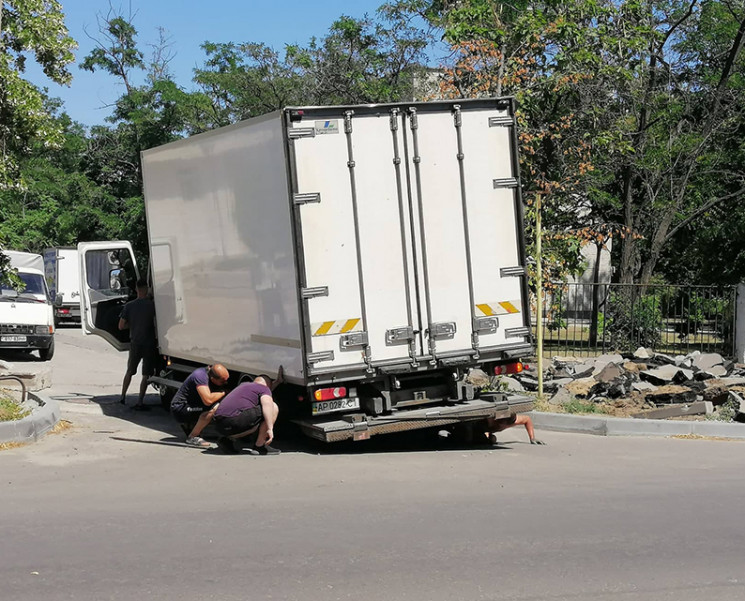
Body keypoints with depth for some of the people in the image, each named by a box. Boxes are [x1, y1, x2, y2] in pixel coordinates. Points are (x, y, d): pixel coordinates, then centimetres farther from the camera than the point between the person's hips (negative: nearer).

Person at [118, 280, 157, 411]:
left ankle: (123, 397, 28)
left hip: (134, 343, 3)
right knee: (146, 375, 2)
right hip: (149, 344, -3)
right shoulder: (152, 305, -11)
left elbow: (121, 326, -2)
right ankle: (140, 402, -2)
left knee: (130, 371, 21)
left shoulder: (129, 306, -3)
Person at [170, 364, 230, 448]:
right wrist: (223, 392, -21)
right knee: (214, 408, -28)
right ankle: (192, 437, -15)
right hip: (179, 408, -9)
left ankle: (188, 425, 14)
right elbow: (208, 400, -36)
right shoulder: (200, 375, -26)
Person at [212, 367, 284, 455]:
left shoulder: (244, 385, 31)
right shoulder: (264, 388, 7)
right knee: (273, 408, 2)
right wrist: (270, 429, -21)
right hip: (235, 421, -8)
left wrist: (277, 381, 56)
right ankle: (259, 446, 1)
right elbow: (267, 403, -15)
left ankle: (228, 439, 10)